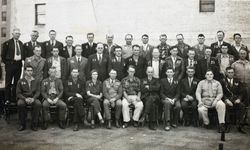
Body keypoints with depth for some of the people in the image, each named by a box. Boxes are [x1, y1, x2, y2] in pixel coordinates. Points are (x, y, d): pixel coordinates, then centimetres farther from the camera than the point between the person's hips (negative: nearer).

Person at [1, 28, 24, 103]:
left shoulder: (21, 43, 11)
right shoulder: (7, 43, -4)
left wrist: (22, 59, 7)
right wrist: (6, 62, -2)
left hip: (19, 64, 5)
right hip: (10, 64, -5)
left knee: (17, 83, 9)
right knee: (8, 83, 1)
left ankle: (14, 98, 18)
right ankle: (7, 99, 8)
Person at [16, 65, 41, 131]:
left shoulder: (36, 81, 13)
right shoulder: (20, 81, 9)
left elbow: (38, 92, 5)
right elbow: (18, 93, 2)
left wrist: (33, 98, -16)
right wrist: (25, 99, -17)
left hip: (33, 98, 1)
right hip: (23, 98, 0)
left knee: (38, 104, -33)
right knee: (20, 104, -35)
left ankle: (34, 124, -21)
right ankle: (22, 124, -19)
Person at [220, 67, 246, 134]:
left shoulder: (237, 82, 19)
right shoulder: (222, 81, 11)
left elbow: (241, 93, 11)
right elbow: (221, 93, 0)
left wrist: (239, 99, -10)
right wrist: (226, 100, -17)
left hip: (236, 100, 2)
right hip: (227, 100, -2)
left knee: (242, 106, -31)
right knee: (226, 105, -36)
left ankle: (239, 126, -26)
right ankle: (227, 126, -27)